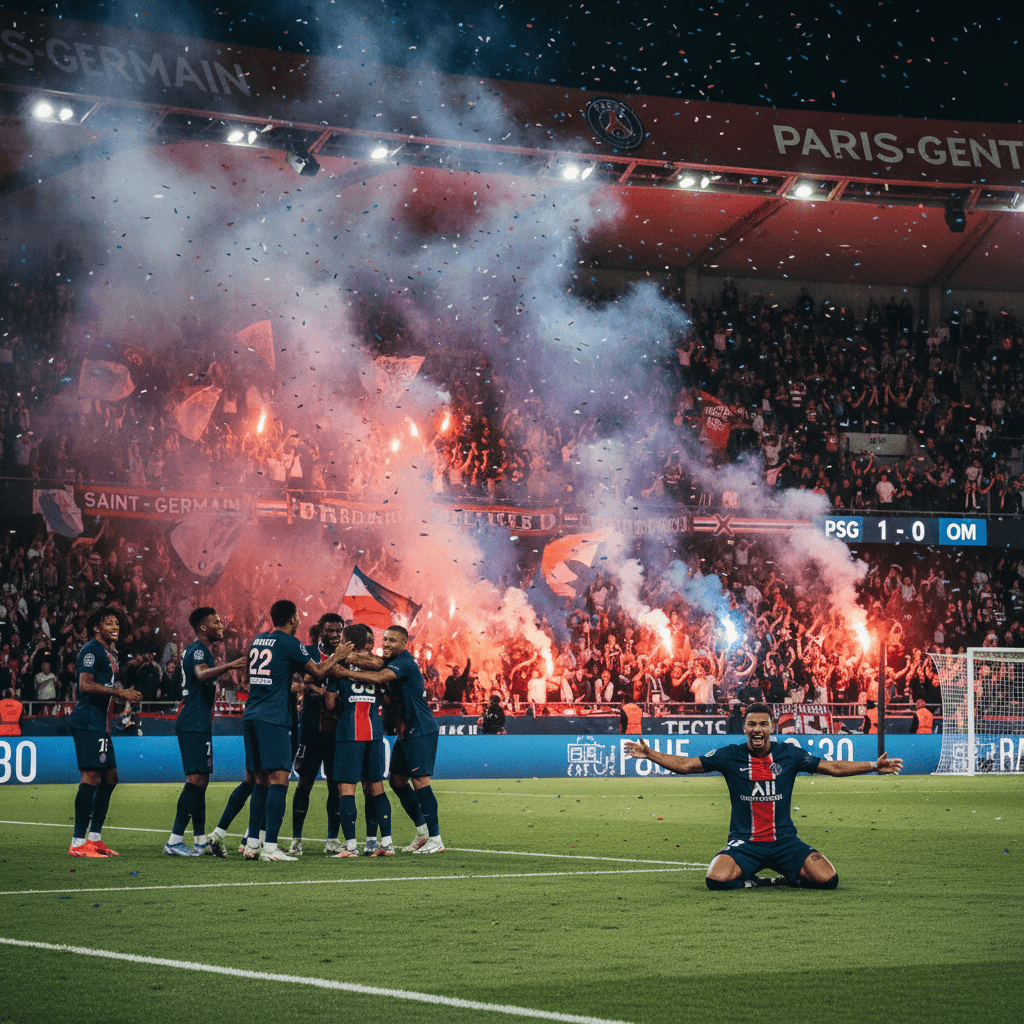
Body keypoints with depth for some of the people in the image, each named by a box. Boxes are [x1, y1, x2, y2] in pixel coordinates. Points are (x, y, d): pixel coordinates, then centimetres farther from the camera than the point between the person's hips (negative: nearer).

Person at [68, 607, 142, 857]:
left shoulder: (109, 653, 20)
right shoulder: (91, 650, -10)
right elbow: (85, 685, -21)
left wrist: (124, 693, 12)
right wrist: (119, 692, -20)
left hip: (99, 723, 11)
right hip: (87, 721, -11)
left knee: (110, 776, 12)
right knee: (91, 776, -13)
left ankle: (94, 837, 19)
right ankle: (78, 842, -14)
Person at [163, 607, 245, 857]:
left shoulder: (193, 649, 19)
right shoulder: (199, 649, -12)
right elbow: (201, 674, -35)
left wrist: (219, 668, 41)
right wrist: (227, 667, -48)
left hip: (192, 722, 11)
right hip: (195, 724, -11)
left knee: (200, 780, 12)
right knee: (196, 779, -13)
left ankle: (201, 841, 16)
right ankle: (174, 841, -15)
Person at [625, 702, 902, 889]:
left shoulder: (789, 754, 4)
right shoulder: (729, 756, 1)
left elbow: (833, 767, 12)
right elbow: (685, 765, 5)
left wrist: (874, 766, 6)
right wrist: (649, 754, -7)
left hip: (784, 839, 1)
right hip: (744, 842, -1)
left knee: (827, 879, -20)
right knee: (717, 879, -31)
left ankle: (788, 879, 10)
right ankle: (747, 880, 3)